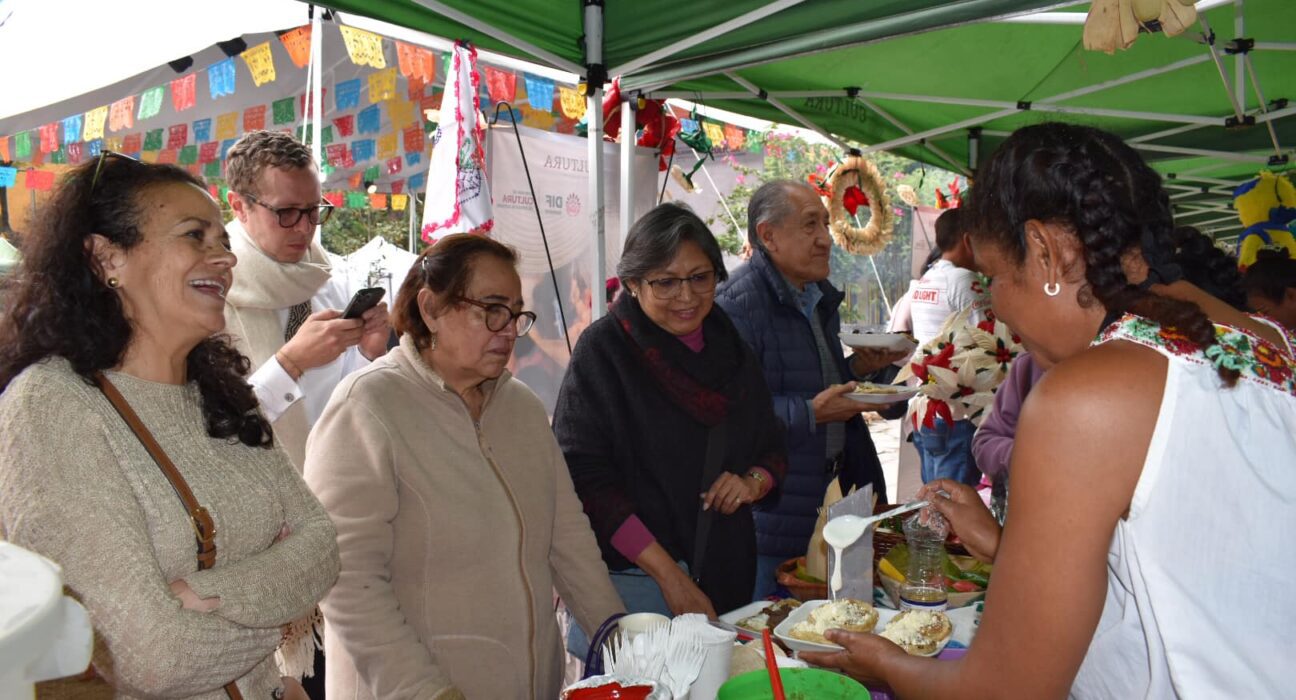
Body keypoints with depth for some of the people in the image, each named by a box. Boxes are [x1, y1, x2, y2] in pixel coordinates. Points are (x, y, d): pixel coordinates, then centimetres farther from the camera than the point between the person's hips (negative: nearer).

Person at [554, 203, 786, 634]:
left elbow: (773, 448, 18)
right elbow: (584, 477, -15)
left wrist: (753, 481, -6)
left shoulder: (729, 348, 9)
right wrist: (669, 575, -18)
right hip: (629, 578, -5)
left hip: (726, 578, 5)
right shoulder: (603, 348, -9)